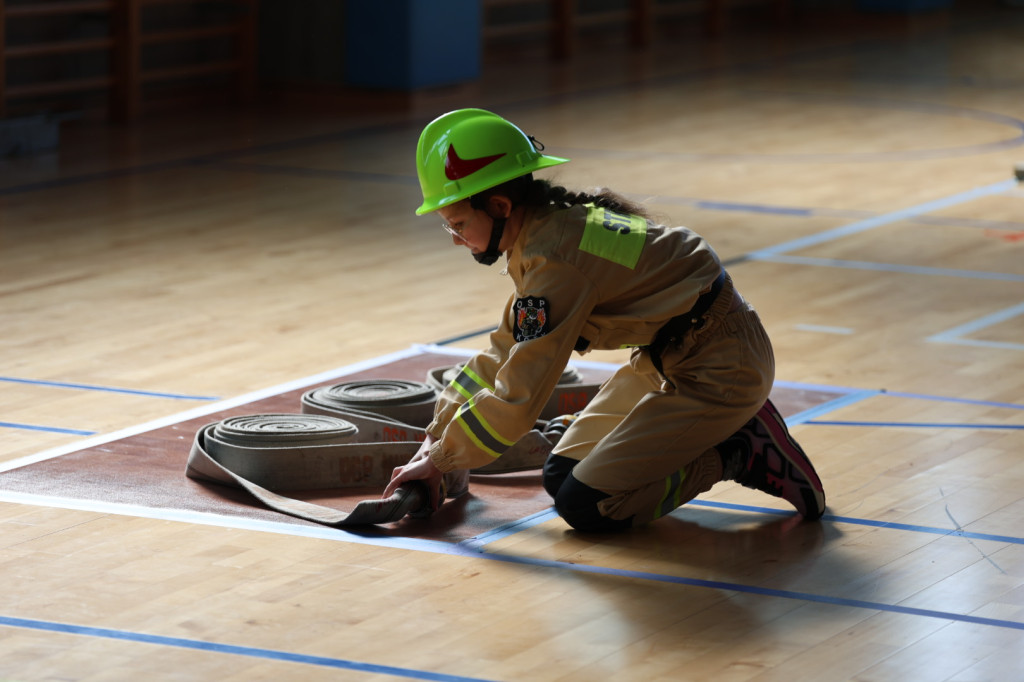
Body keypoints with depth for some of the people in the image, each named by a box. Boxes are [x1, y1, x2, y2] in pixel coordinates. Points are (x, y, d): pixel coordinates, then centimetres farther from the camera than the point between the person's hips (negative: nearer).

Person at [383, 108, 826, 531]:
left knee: (585, 506, -12)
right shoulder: (551, 225, 4)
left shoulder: (555, 259, -26)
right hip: (669, 357, 10)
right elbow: (502, 357, 14)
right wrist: (433, 444, 10)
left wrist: (440, 459, -12)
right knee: (561, 476, 9)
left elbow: (516, 400, -26)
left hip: (721, 370, -10)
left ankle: (740, 454, -1)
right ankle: (723, 429, 14)